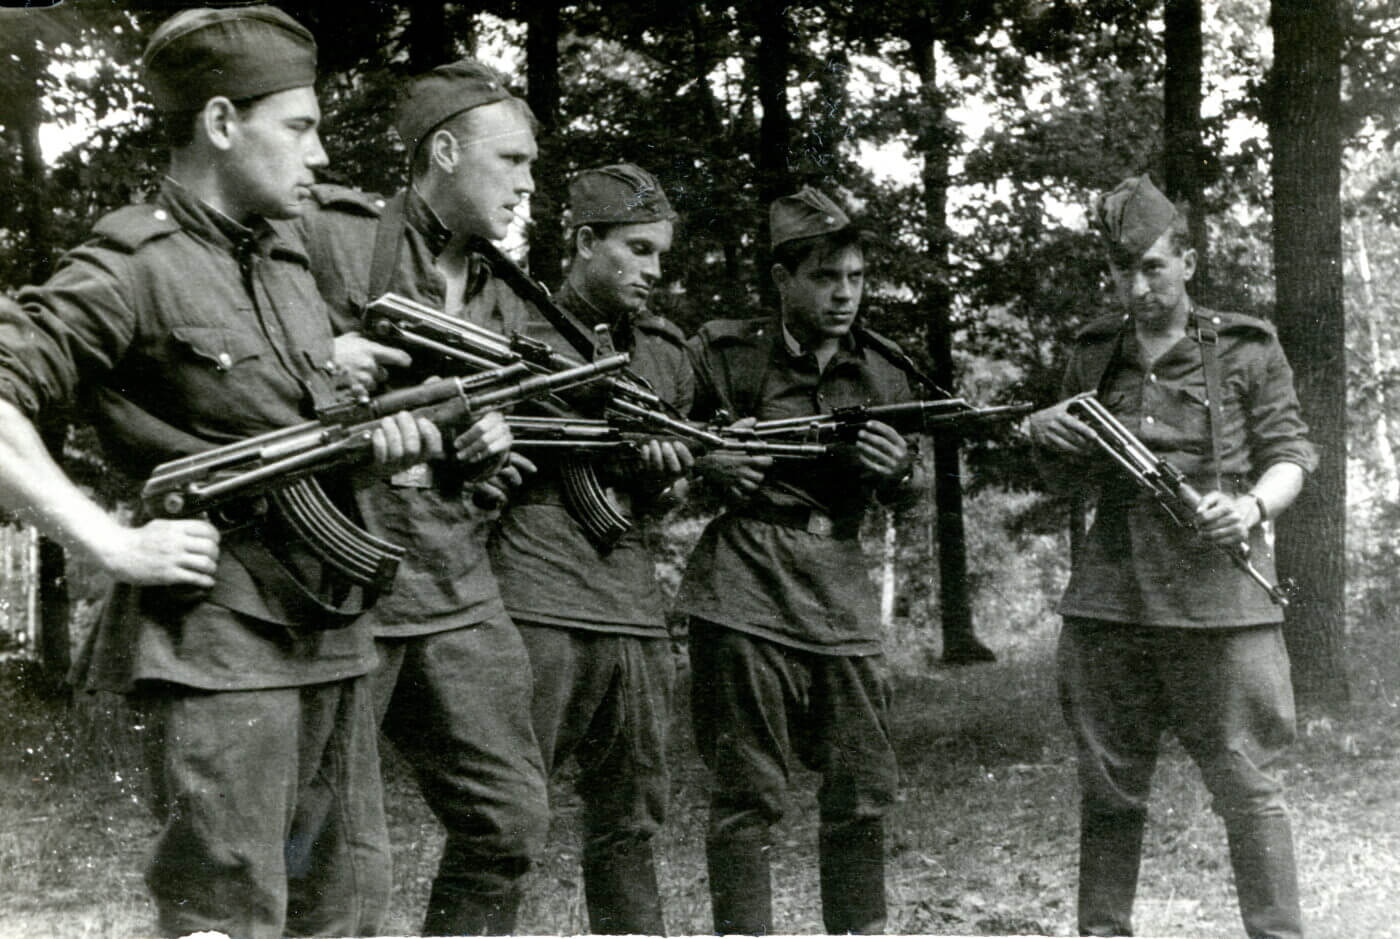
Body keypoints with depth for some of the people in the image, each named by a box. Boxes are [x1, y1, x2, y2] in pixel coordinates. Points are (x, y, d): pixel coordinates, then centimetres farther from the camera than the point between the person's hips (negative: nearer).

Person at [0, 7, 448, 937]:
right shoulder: (134, 267, -10)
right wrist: (114, 542, -20)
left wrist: (376, 433, 4)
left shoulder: (293, 266, 16)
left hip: (330, 638, 8)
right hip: (218, 644, -8)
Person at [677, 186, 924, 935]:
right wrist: (707, 464, -10)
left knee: (863, 791, 6)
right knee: (747, 795, -2)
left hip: (841, 601, 4)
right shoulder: (721, 355, -1)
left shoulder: (880, 369, 11)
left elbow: (909, 495, 16)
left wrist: (898, 470, -8)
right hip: (744, 594, -4)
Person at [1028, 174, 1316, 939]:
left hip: (1218, 598, -4)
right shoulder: (1093, 355, 13)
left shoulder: (1245, 351, 3)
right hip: (1109, 599, 4)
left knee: (1244, 786, -2)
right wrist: (1048, 441, 0)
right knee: (1107, 789, 10)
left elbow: (1291, 454, 4)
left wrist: (1254, 506, -17)